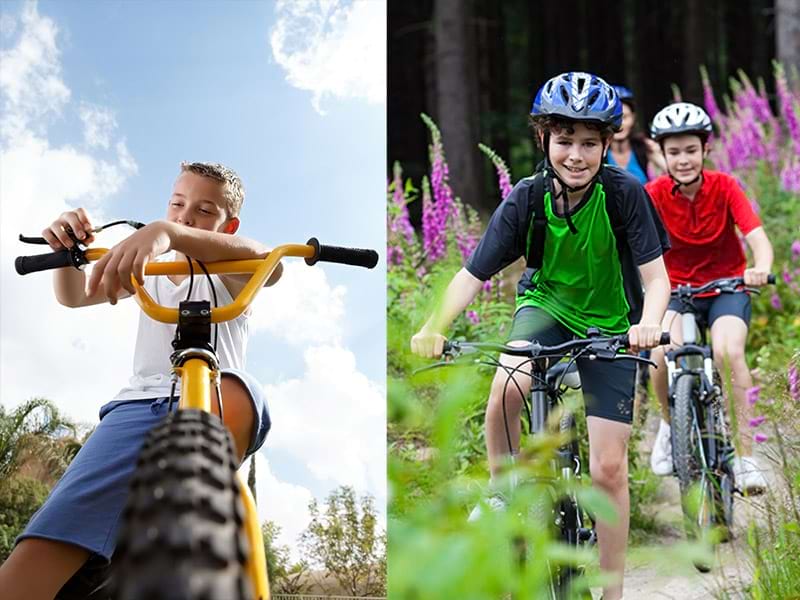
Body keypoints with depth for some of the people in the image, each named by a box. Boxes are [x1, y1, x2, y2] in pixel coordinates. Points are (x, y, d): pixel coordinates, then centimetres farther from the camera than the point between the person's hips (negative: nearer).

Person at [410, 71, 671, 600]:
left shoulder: (624, 193, -23)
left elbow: (656, 277, -24)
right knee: (506, 388, -33)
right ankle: (501, 492, -7)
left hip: (610, 326, -1)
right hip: (546, 305, 1)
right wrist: (436, 327, -36)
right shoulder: (526, 200, -19)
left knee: (609, 468, -4)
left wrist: (649, 324, -45)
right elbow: (472, 275, -18)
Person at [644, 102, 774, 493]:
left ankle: (745, 456, -22)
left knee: (729, 352, -29)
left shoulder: (724, 187, -12)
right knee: (663, 351, -28)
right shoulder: (654, 195, -11)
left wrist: (761, 267, -46)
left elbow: (758, 236, -24)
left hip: (726, 288, -1)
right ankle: (670, 424, 3)